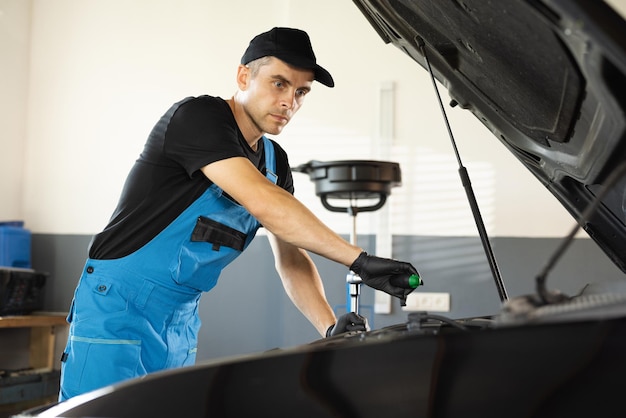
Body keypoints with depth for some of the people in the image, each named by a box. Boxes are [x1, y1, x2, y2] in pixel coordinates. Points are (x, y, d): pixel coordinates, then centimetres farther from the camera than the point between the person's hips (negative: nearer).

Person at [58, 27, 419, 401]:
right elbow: (263, 203, -30)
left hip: (182, 319, 7)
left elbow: (292, 259, 4)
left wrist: (331, 329, -12)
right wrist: (359, 261, -31)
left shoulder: (276, 162, 7)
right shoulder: (197, 117, -17)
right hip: (121, 305, -7)